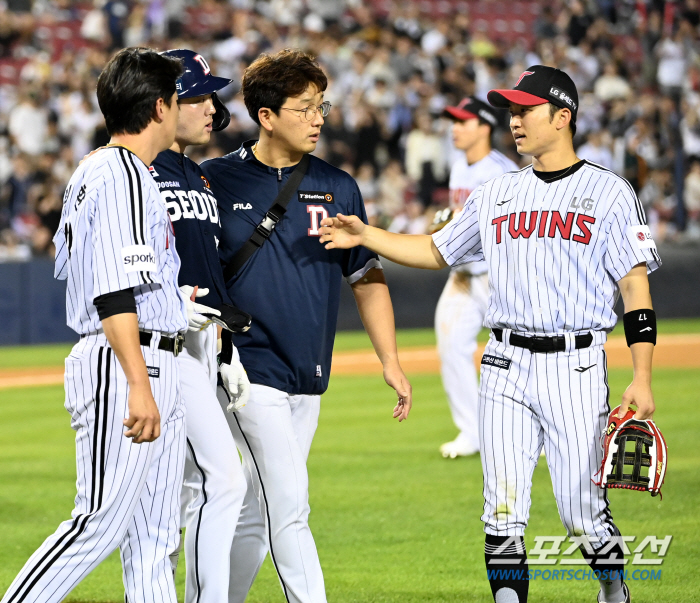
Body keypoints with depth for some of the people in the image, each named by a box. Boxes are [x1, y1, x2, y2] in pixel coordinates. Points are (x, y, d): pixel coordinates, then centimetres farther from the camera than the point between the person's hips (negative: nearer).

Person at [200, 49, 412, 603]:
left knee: (255, 513, 10)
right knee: (289, 504, -13)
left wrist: (391, 363, 9)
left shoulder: (338, 188, 9)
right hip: (250, 368, -5)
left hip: (308, 379, 5)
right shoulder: (215, 181, -2)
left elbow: (367, 277, 14)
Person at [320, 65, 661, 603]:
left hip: (576, 370, -4)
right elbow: (436, 252, 22)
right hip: (506, 367, 4)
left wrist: (642, 378, -11)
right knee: (502, 511, -1)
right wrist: (365, 235, 7)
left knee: (582, 509, -1)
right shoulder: (496, 196, 13)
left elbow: (635, 290, -4)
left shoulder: (609, 193, -1)